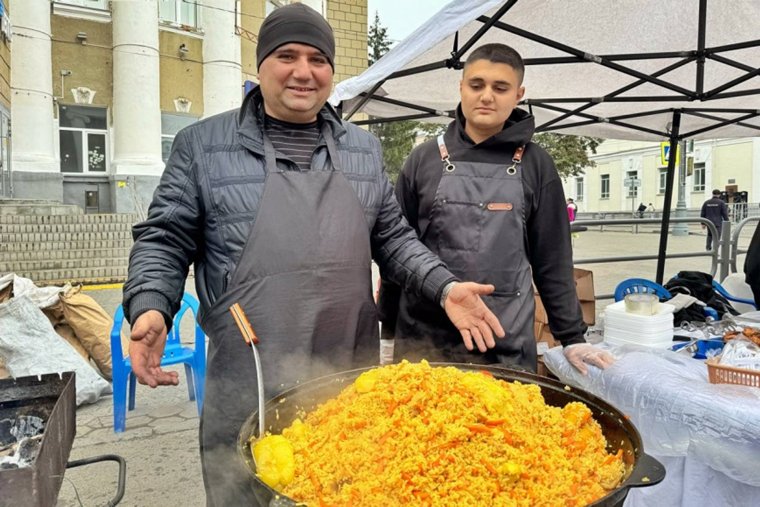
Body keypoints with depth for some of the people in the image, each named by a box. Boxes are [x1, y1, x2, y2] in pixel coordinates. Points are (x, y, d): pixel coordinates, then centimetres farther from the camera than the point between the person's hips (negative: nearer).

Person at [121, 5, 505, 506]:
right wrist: (150, 308, -16)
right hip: (249, 383, -2)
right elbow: (165, 241, 2)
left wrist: (445, 286, -1)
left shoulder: (364, 148, 10)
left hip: (353, 375, 3)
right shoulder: (203, 143, 1)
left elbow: (392, 237, 12)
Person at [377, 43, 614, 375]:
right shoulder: (425, 158, 3)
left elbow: (552, 259, 6)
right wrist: (389, 326, 6)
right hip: (423, 337, 1)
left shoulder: (535, 165, 3)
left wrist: (572, 337, 6)